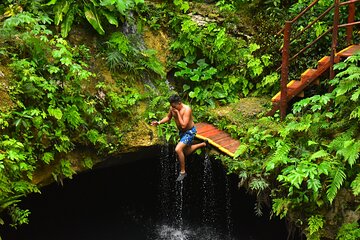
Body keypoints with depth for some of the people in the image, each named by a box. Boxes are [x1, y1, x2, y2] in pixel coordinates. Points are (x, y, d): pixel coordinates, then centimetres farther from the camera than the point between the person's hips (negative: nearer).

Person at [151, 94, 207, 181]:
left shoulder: (187, 109, -31)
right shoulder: (172, 108, -11)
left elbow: (183, 125, -36)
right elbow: (168, 117, 7)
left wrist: (178, 113, -35)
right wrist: (159, 122, -8)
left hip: (189, 132, -8)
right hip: (181, 132, 8)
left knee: (178, 149, -25)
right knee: (186, 152, 23)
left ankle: (183, 172, -9)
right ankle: (203, 144, 45)